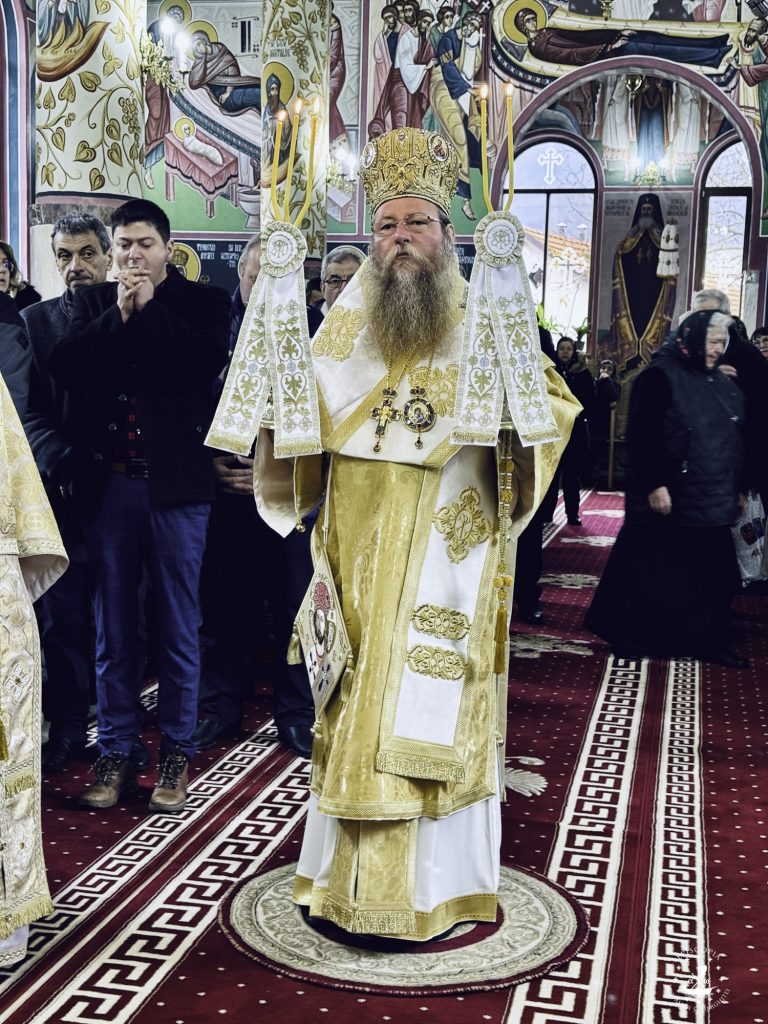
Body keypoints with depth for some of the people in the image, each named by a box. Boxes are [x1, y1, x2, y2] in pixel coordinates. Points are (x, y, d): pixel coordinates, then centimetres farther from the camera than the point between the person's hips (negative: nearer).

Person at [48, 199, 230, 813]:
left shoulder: (203, 301, 5)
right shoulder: (93, 302, 13)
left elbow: (208, 363, -14)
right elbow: (64, 368, -2)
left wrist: (150, 308, -10)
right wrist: (119, 315, -9)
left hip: (176, 482, -2)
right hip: (107, 482, 3)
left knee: (178, 624, 4)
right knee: (113, 627, 8)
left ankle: (177, 751, 16)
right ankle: (116, 751, 20)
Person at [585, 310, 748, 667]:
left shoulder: (722, 383, 13)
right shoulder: (660, 377, -10)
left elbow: (734, 439, 19)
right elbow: (642, 436, -15)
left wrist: (738, 488, 17)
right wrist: (654, 485, -20)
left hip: (712, 500, 7)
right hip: (666, 498, -7)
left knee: (712, 573, 9)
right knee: (652, 570, 3)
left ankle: (708, 642, 19)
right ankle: (632, 637, 16)